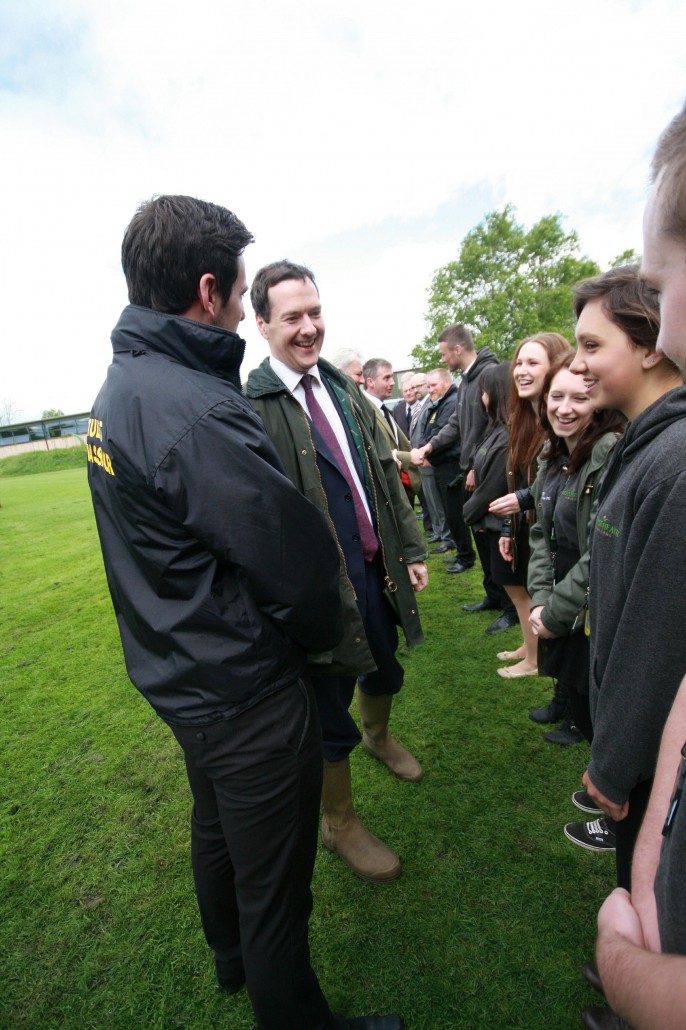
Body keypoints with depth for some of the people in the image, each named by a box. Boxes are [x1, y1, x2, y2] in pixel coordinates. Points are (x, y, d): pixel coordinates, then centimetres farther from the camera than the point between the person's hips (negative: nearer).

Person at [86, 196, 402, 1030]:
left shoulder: (117, 390, 4)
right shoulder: (200, 412, -27)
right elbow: (298, 561, -24)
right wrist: (322, 636, -2)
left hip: (175, 673, 10)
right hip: (242, 693, -10)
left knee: (217, 829, 32)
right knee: (274, 888, 14)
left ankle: (234, 960, 59)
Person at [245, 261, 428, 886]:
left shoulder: (345, 388, 7)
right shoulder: (251, 406, -15)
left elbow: (386, 473, 11)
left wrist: (411, 549, 10)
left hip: (377, 569, 7)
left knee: (384, 673, 27)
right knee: (330, 708, 12)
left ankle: (379, 738, 62)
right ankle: (340, 824, 41)